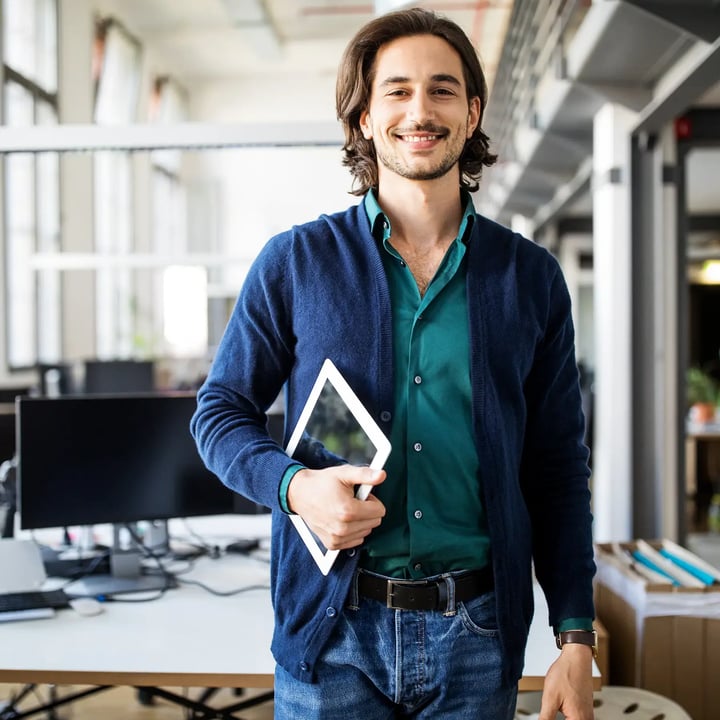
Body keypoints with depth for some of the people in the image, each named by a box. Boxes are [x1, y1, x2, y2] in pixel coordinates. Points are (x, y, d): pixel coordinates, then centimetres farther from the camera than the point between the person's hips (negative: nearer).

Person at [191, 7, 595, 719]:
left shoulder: (531, 277, 4)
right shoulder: (294, 262, 0)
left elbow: (558, 467, 6)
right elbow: (219, 409, 6)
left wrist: (576, 639, 1)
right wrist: (294, 486, -15)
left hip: (476, 635, 2)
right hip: (331, 631, -1)